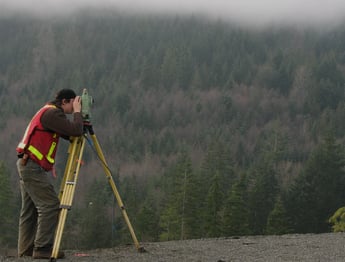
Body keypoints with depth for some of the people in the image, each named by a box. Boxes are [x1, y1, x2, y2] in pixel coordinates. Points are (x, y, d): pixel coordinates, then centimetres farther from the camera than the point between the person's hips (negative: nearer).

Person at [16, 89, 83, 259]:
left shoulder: (49, 112, 19)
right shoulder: (52, 113, -12)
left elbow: (69, 134, 24)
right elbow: (76, 131, -20)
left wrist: (79, 120, 11)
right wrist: (77, 112, -6)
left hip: (26, 165, 11)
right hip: (33, 166, -11)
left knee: (30, 209, 12)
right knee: (50, 205, -11)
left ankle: (26, 248, 14)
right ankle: (42, 248, -13)